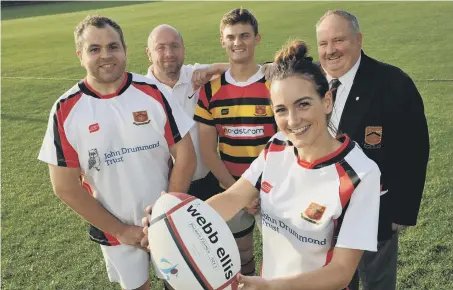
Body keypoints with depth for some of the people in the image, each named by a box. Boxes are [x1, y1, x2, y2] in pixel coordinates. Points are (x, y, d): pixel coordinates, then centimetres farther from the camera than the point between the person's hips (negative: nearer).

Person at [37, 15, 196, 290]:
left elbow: (186, 157, -9)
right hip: (114, 230, 0)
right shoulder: (66, 111, -13)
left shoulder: (153, 93, -12)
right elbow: (66, 187, -10)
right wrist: (120, 230, -9)